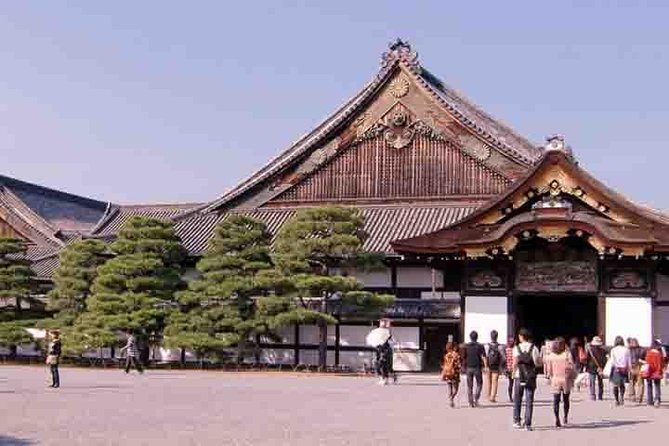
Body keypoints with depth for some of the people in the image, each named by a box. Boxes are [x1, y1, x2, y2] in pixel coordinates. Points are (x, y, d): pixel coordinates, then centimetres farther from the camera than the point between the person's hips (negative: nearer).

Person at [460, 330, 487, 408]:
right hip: (477, 368, -2)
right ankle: (476, 399, -7)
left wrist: (464, 367, 14)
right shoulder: (480, 346, -2)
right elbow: (483, 357, -13)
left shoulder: (465, 346, 3)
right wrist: (485, 366, -18)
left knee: (469, 386, 7)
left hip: (469, 368, 2)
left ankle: (471, 403, 3)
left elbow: (463, 358, 3)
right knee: (479, 384, 12)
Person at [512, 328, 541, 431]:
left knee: (517, 400, 14)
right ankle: (527, 424, -1)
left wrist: (514, 373, 3)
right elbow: (538, 363, -2)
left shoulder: (517, 348, -3)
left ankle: (516, 421, 16)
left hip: (519, 377, 0)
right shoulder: (534, 348, 0)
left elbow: (515, 363, -10)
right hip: (531, 378, 0)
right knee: (529, 401, 3)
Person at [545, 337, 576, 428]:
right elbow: (572, 367, -7)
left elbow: (549, 370, 2)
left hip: (555, 380, 1)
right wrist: (572, 378, 4)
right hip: (566, 380, -1)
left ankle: (557, 419, -8)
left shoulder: (550, 356, -1)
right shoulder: (567, 354, -7)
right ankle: (565, 417, 23)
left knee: (556, 400, 1)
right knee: (566, 399, 16)